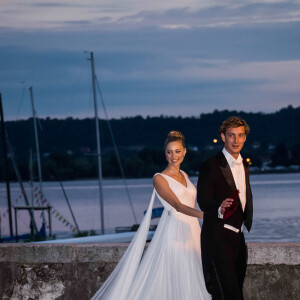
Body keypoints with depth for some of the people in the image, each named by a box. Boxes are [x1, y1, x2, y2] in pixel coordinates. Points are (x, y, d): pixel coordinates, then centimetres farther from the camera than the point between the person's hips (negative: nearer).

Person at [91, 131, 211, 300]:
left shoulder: (185, 176, 15)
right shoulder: (160, 179, -7)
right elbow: (178, 206, -20)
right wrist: (203, 214, -34)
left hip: (192, 233, 7)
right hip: (174, 234, -7)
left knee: (191, 282, 4)